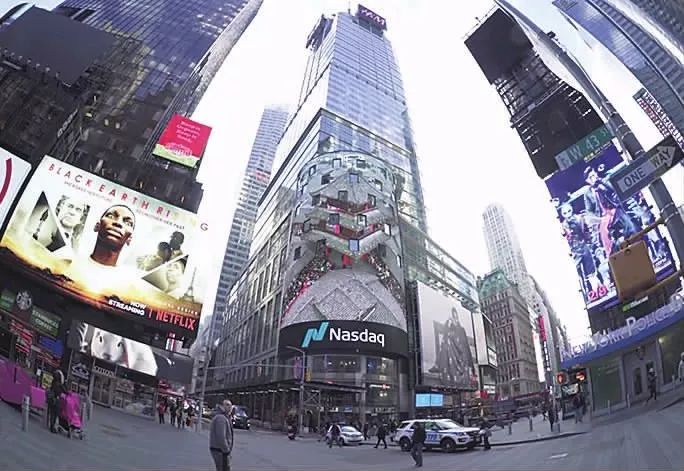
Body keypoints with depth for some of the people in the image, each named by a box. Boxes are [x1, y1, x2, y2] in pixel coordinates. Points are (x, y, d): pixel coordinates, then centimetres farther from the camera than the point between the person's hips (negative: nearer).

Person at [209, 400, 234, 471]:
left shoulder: (225, 417, 13)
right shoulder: (221, 418, -20)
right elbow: (221, 437, -26)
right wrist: (226, 450, -20)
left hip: (218, 449, 10)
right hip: (220, 451, -10)